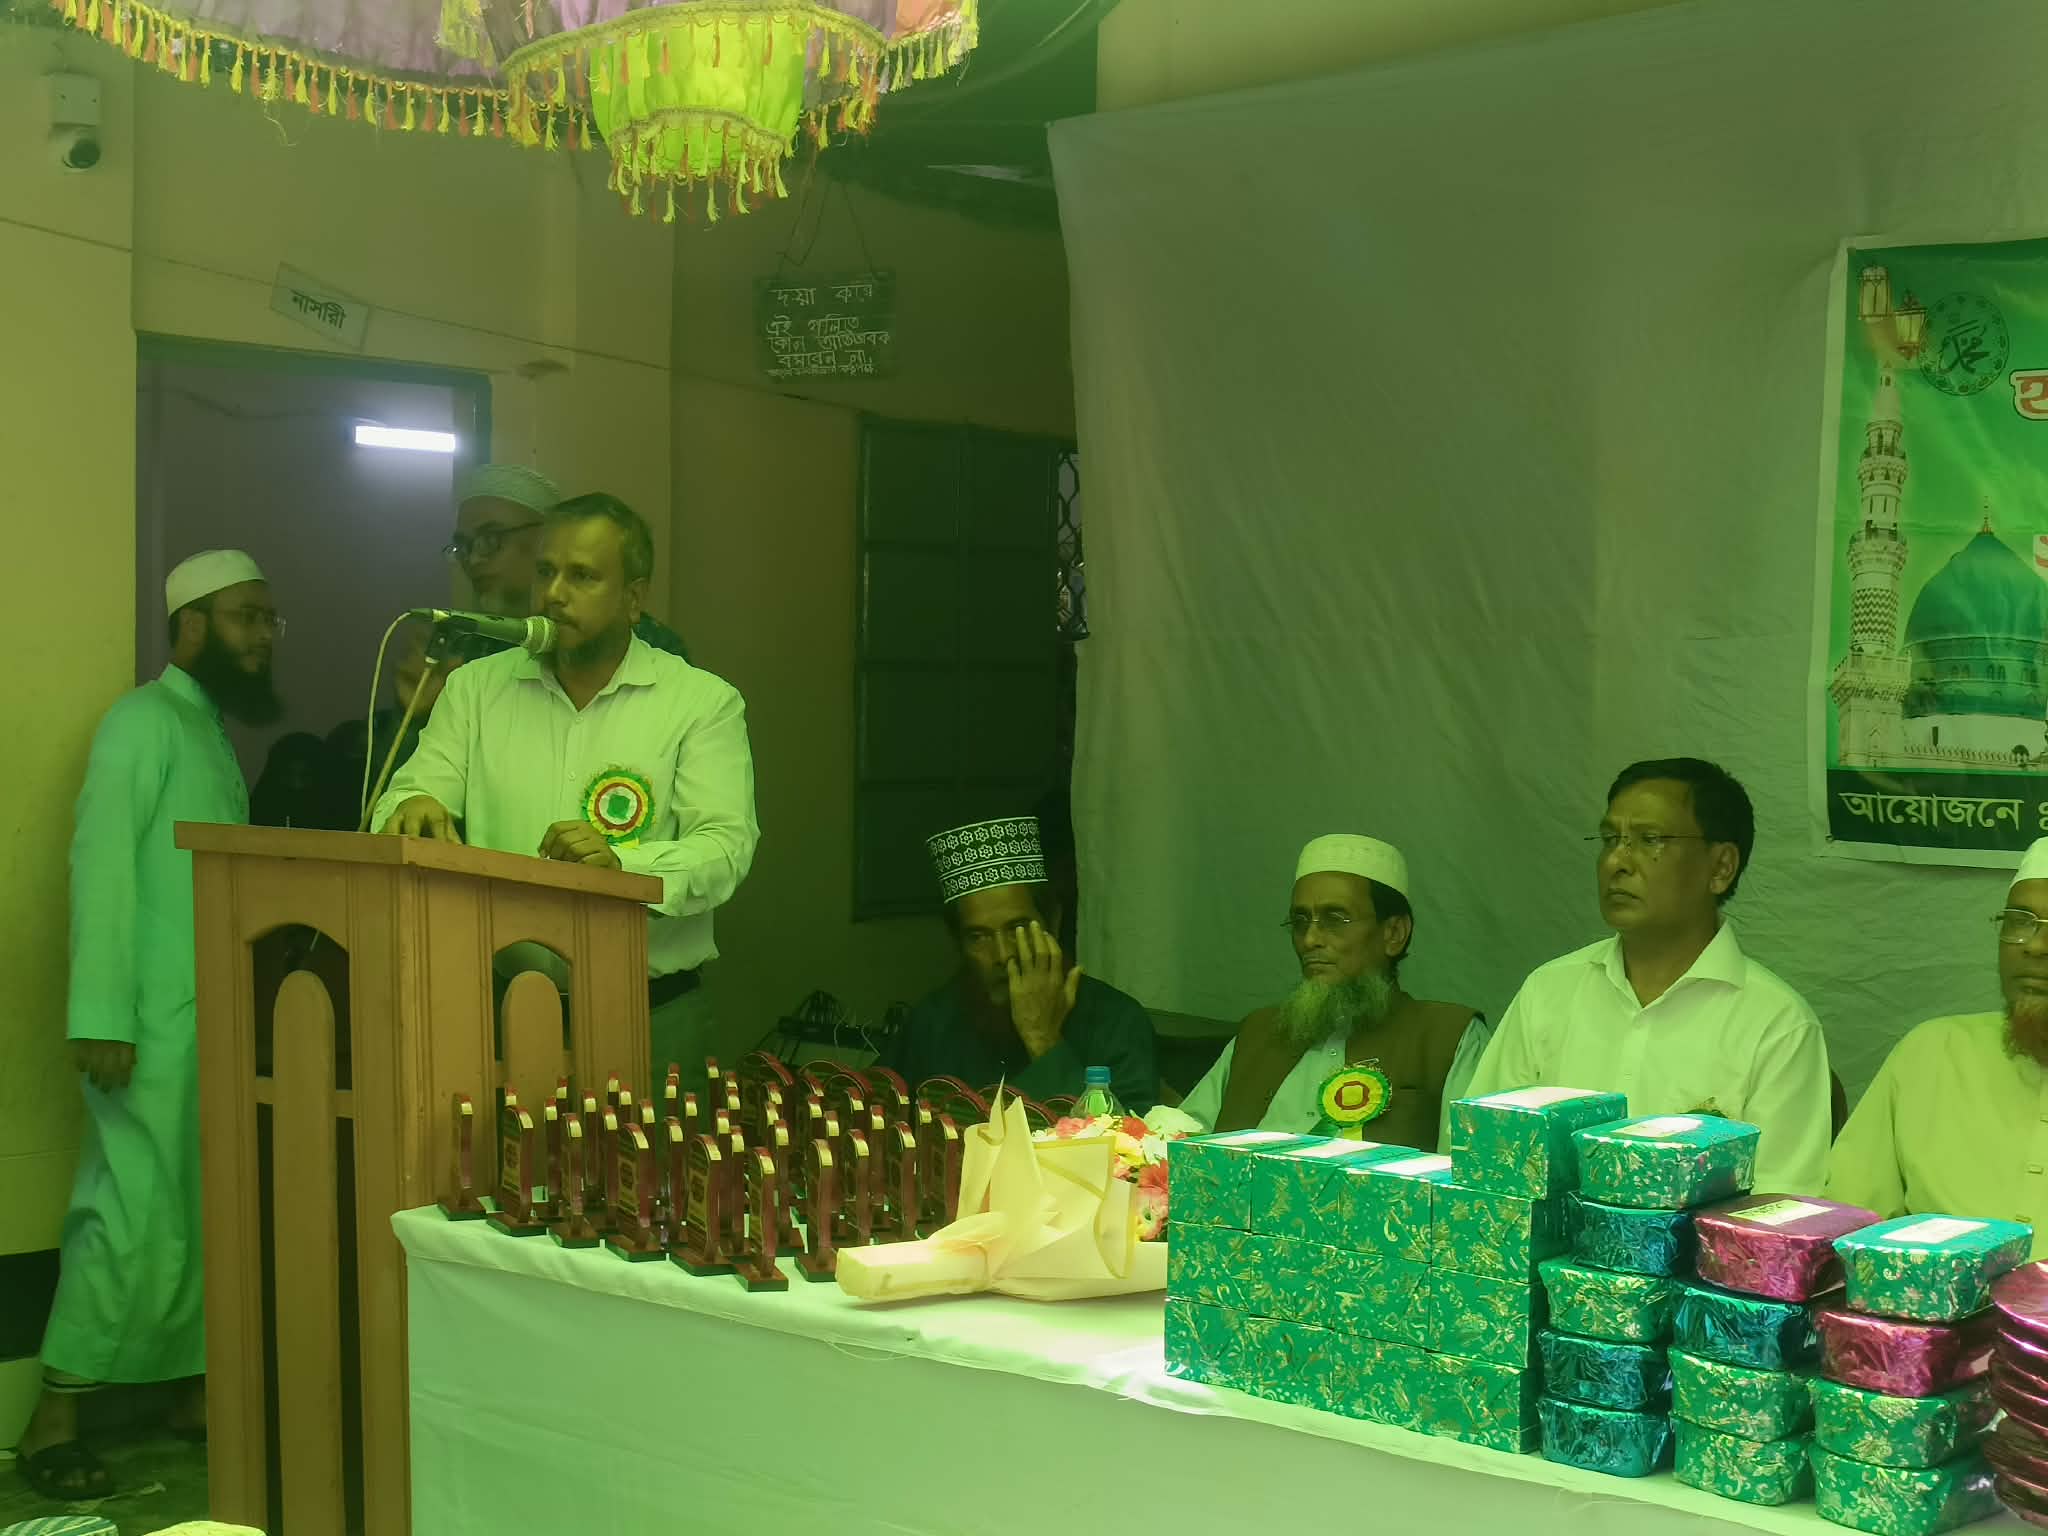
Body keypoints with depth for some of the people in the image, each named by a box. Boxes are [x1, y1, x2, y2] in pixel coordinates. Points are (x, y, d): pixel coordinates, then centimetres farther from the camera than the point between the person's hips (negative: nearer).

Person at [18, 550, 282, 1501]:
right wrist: (100, 1019, -20)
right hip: (155, 1023, -8)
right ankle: (53, 1421, 3)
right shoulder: (145, 720, -7)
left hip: (219, 1019, 8)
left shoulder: (214, 730, 18)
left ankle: (198, 1388, 19)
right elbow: (102, 865, -15)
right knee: (140, 1217, -7)